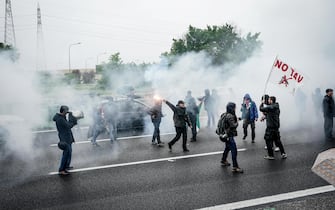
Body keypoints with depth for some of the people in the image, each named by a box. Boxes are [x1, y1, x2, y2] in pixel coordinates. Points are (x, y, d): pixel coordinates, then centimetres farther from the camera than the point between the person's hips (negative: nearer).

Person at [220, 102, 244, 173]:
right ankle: (235, 167, -10)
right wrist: (237, 122, -5)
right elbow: (233, 125, -25)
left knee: (227, 148, 29)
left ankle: (223, 161, 46)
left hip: (226, 135, 11)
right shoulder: (229, 116, -22)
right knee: (234, 151, -10)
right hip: (229, 135, -11)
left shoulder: (225, 114, 7)